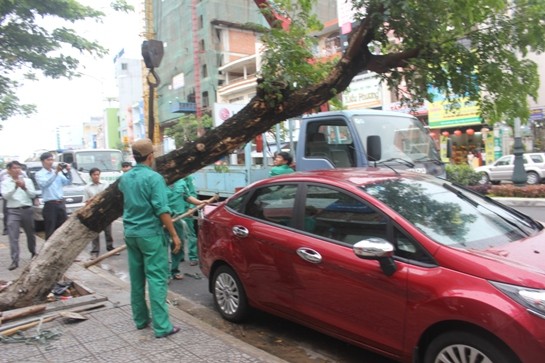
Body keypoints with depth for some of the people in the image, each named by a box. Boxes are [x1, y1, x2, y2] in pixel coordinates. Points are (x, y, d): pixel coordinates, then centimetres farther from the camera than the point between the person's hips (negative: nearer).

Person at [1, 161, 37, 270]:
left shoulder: (27, 180, 7)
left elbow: (33, 195, 1)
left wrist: (25, 187, -15)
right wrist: (15, 186, -21)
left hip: (27, 210, 2)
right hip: (13, 211, -2)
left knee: (30, 234, 15)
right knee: (13, 237, -10)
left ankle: (33, 252, 37)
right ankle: (14, 261, -10)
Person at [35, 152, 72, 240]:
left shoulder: (58, 173, 13)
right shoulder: (39, 174, -2)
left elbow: (68, 182, 7)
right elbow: (44, 184, -20)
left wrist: (68, 171, -9)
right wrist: (56, 172, -25)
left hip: (61, 204, 5)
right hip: (50, 205, -5)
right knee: (50, 230, 0)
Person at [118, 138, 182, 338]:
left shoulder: (124, 178, 8)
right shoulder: (153, 177, -14)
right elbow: (162, 210, -18)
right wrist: (174, 235, -12)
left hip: (130, 232, 7)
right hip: (151, 233, -7)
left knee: (136, 278, 14)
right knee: (156, 278, -5)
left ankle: (140, 319, 24)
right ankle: (161, 326, -3)